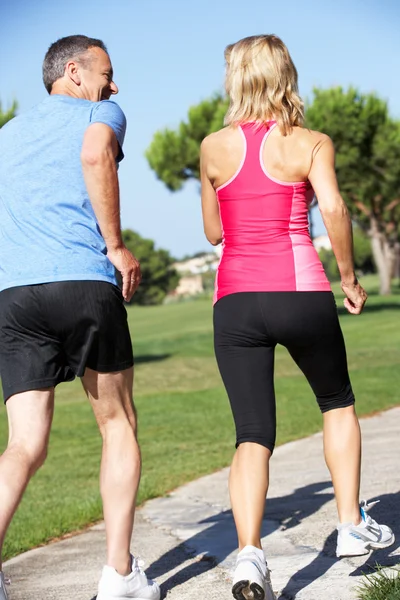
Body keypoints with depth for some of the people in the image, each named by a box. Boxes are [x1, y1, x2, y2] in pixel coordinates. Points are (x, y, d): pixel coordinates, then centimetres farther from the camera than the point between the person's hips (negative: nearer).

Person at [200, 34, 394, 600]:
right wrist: (349, 277, -2)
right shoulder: (312, 144, 2)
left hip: (235, 300, 2)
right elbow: (333, 209, -14)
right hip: (299, 292, -1)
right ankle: (352, 525, 25)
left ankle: (249, 552, -18)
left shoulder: (214, 147, 9)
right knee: (338, 404, 24)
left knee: (253, 434, 1)